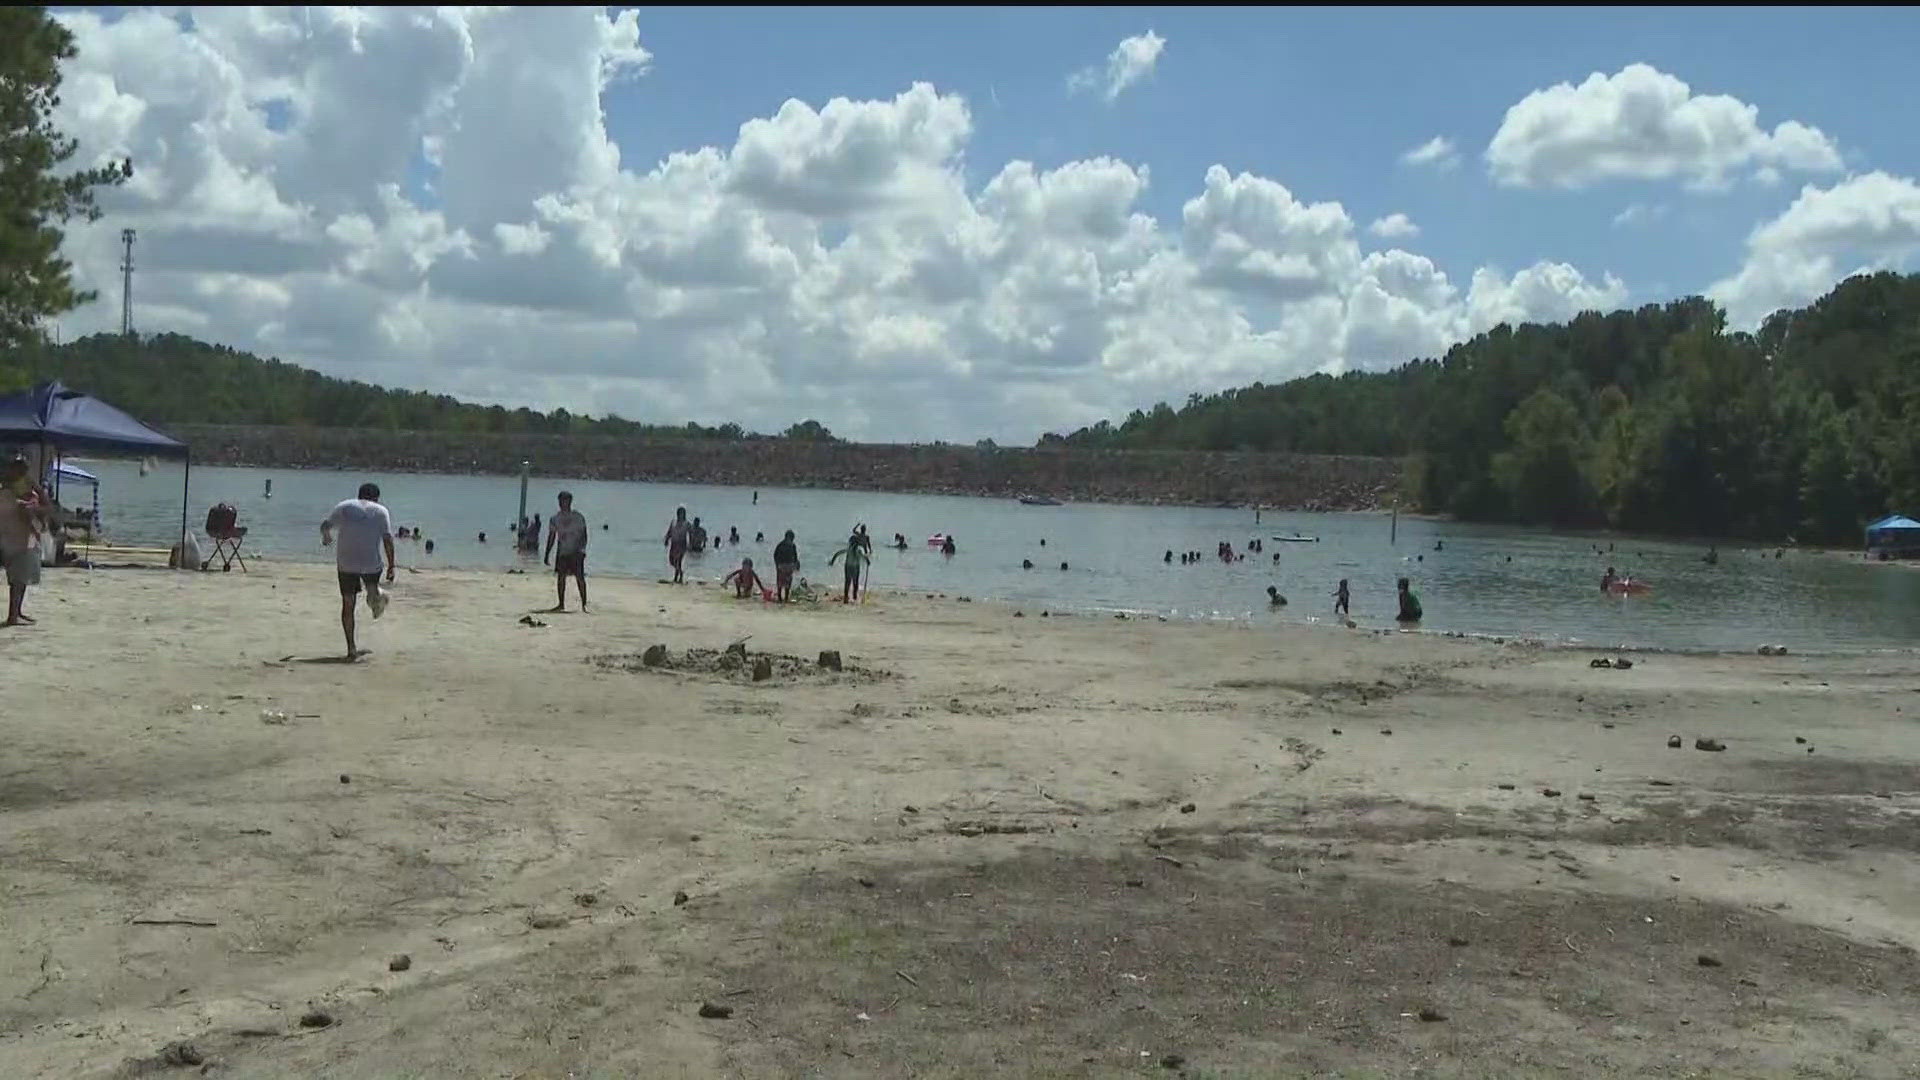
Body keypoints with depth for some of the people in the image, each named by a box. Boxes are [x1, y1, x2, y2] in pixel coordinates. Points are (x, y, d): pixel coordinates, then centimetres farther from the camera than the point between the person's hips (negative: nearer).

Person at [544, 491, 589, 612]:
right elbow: (551, 537, 11)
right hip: (562, 552, 3)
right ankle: (561, 604, 14)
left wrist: (582, 549, -14)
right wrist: (547, 554, 8)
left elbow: (584, 535, 0)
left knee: (580, 577, -9)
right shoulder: (555, 519, 7)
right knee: (560, 577, 4)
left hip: (576, 552, -3)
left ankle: (584, 604, -7)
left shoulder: (578, 517, 0)